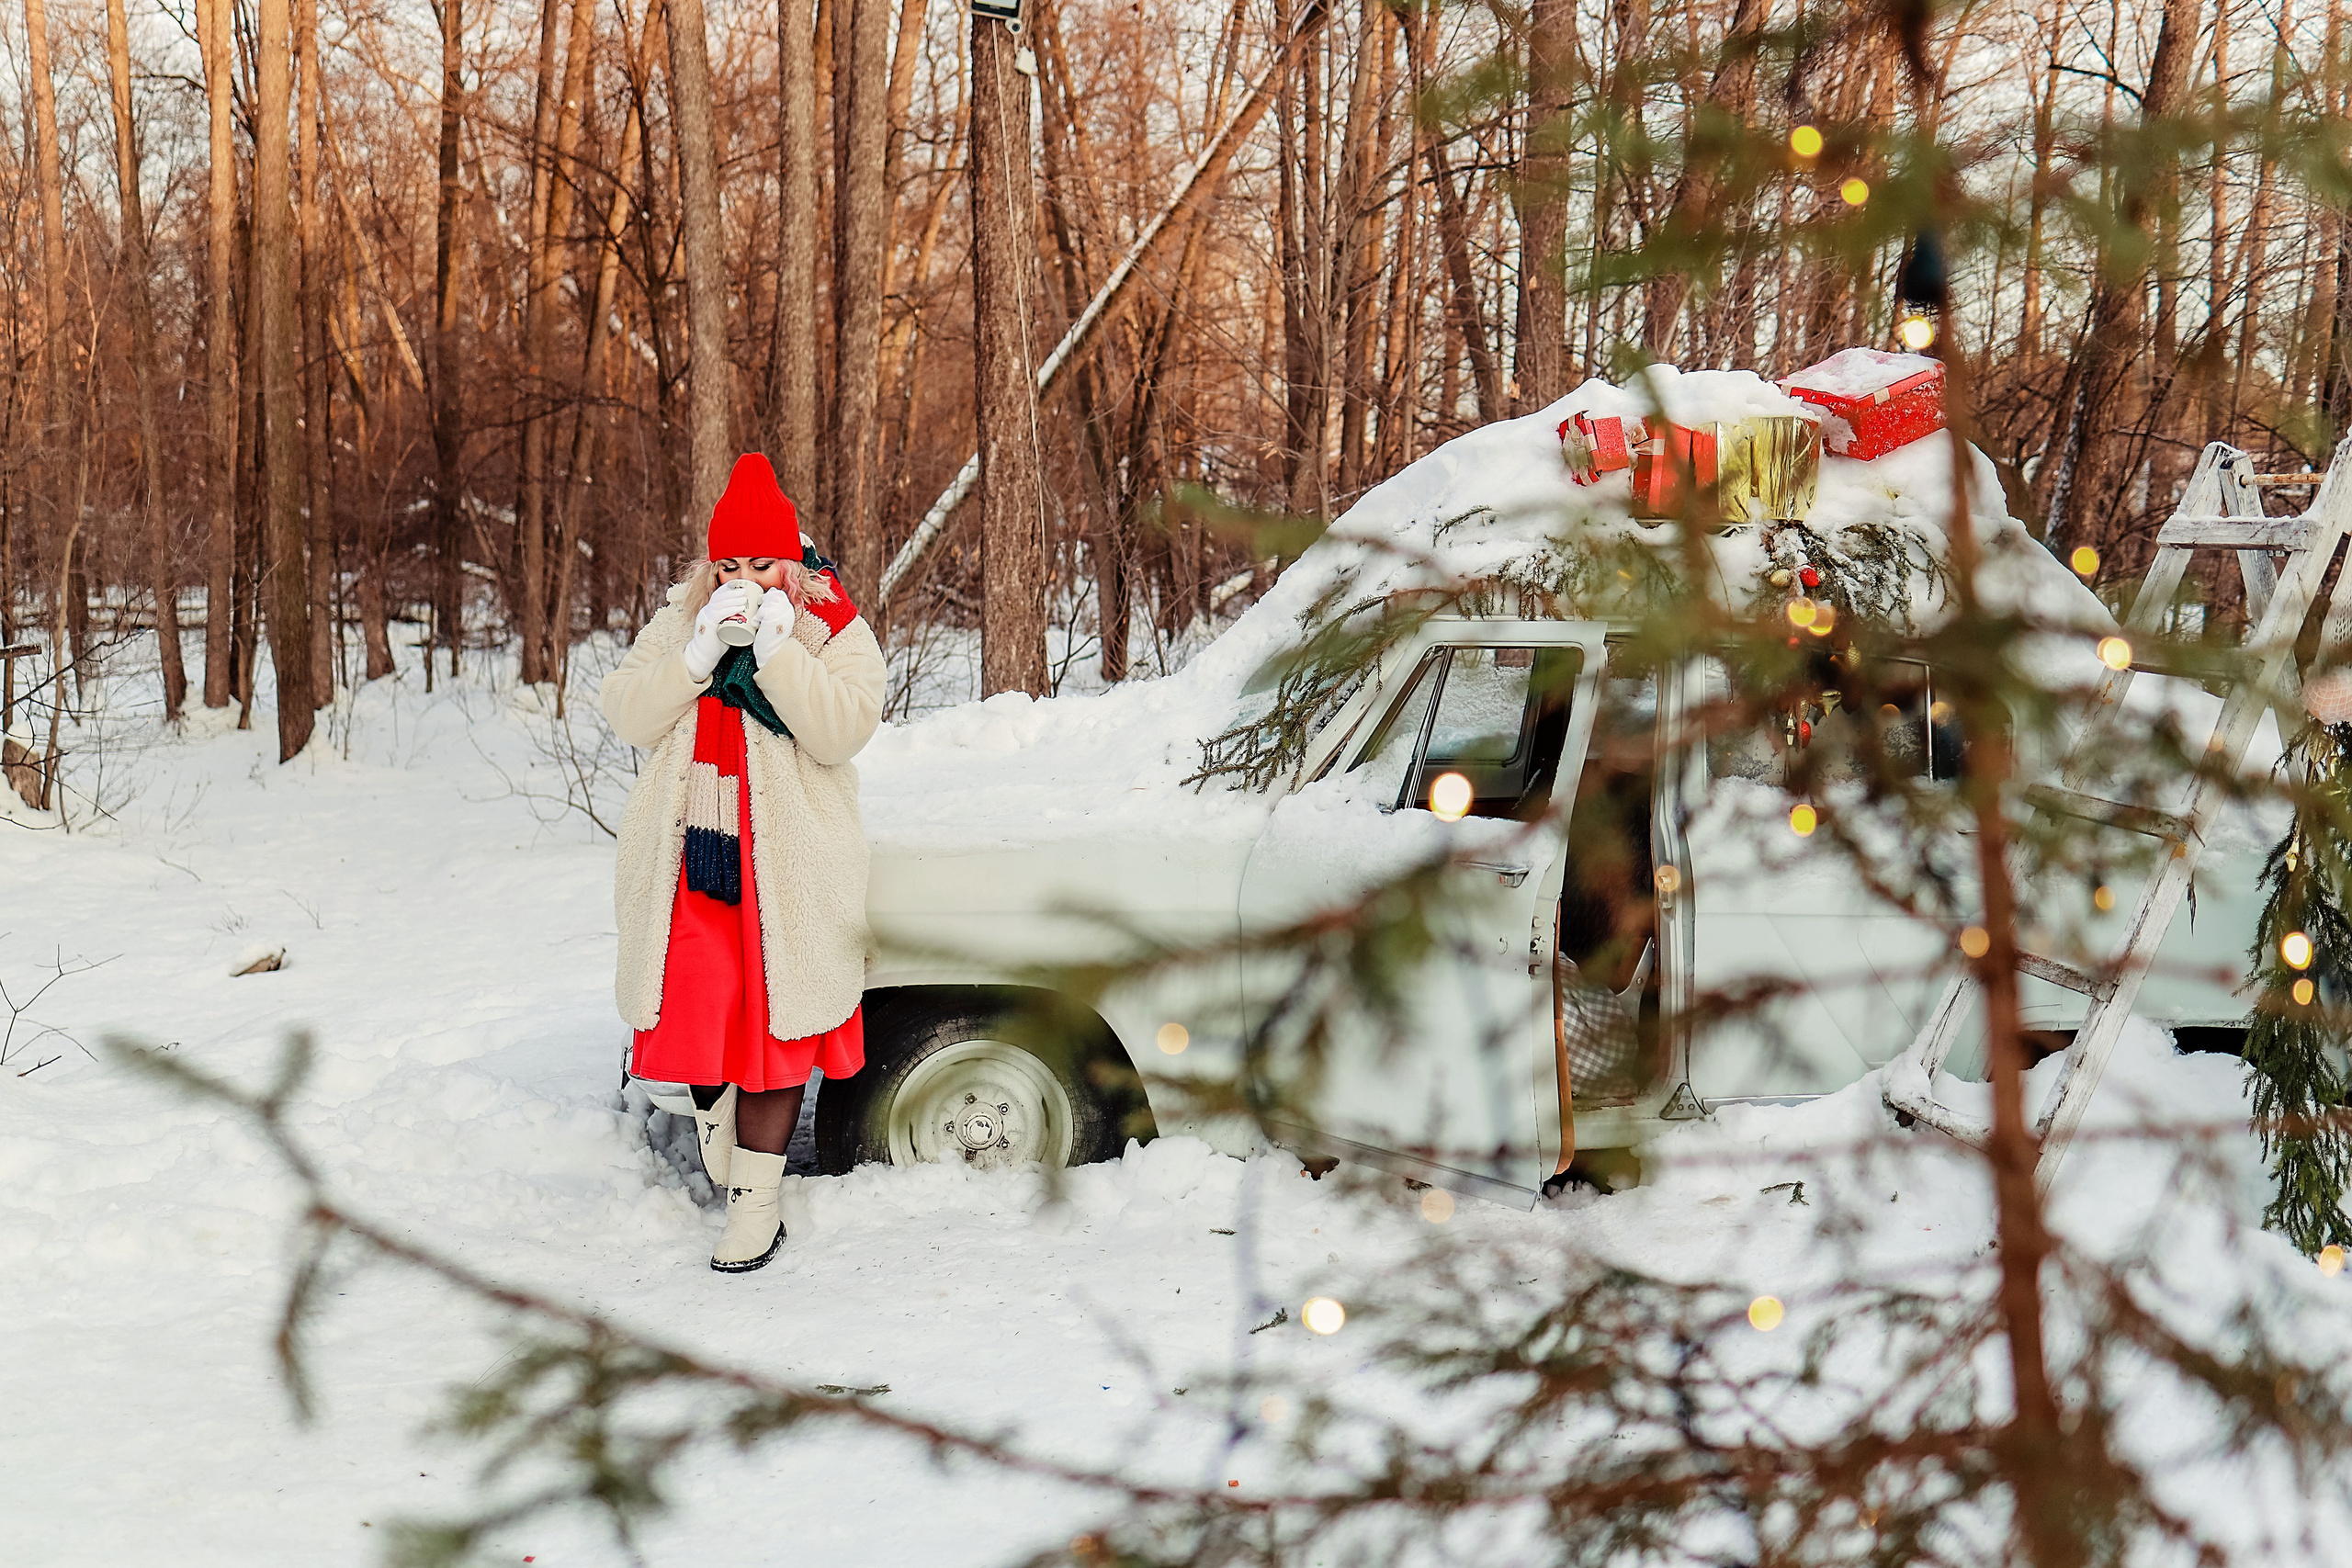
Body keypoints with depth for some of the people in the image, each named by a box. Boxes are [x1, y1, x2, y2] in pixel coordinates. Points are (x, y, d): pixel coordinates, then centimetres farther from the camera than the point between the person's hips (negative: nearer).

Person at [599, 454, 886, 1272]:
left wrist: (776, 651, -23)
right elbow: (625, 713, -4)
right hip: (690, 856, 3)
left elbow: (843, 730, -16)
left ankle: (755, 1205, 4)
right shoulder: (679, 622, 7)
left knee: (773, 1022, -2)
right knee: (699, 1008, 10)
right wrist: (701, 654, -17)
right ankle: (721, 1161, 34)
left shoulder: (835, 632, -2)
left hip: (790, 866, -3)